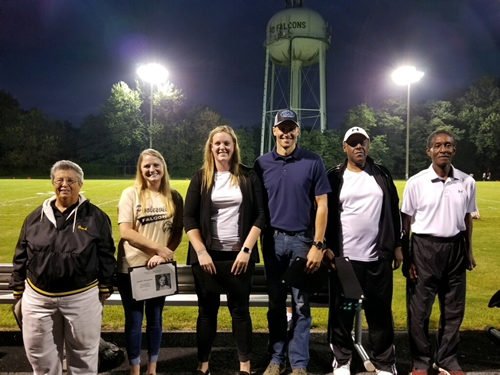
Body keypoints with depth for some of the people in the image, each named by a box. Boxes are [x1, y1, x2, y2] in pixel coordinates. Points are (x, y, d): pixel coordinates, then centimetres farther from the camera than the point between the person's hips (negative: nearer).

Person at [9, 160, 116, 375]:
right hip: (38, 297, 3)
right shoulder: (36, 216, 5)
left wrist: (105, 287, -2)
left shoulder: (95, 216, -4)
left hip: (82, 297, -3)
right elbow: (21, 254, 11)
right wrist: (18, 286, 11)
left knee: (83, 353, 12)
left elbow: (106, 254, -1)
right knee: (40, 353, 16)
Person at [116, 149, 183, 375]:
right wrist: (159, 248, -15)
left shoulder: (174, 197, 3)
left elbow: (178, 232, 3)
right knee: (134, 320, 7)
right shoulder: (131, 193, -5)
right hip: (131, 268, -2)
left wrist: (163, 255, -13)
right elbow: (125, 232, -13)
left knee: (155, 318, 14)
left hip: (160, 269, 3)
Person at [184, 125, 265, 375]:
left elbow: (260, 215, -1)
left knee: (240, 309, 7)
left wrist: (246, 250, -10)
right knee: (207, 309, 9)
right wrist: (201, 252, -9)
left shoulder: (248, 176, 2)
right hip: (208, 254, 1)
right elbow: (189, 217, 0)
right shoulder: (201, 177, 3)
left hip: (239, 254, 0)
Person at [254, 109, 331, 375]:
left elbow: (321, 205, -2)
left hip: (303, 239, -1)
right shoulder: (262, 163, 4)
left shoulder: (313, 161, -2)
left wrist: (318, 245, -7)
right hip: (273, 240, 2)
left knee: (301, 306, 5)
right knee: (276, 304, 11)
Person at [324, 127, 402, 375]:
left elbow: (394, 212, 12)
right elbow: (324, 215, 0)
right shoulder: (334, 177, 1)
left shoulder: (382, 175, 9)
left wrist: (397, 246, 9)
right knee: (342, 311, 7)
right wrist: (325, 247, -7)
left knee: (380, 311, 9)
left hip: (378, 257, 2)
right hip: (344, 257, -2)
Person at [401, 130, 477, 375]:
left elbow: (467, 218, 13)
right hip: (424, 247, -3)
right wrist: (406, 258, -6)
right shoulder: (416, 182, -8)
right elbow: (405, 223, -4)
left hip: (455, 248, 4)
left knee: (454, 309, 13)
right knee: (419, 309, 4)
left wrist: (468, 251, 12)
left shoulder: (467, 182, 1)